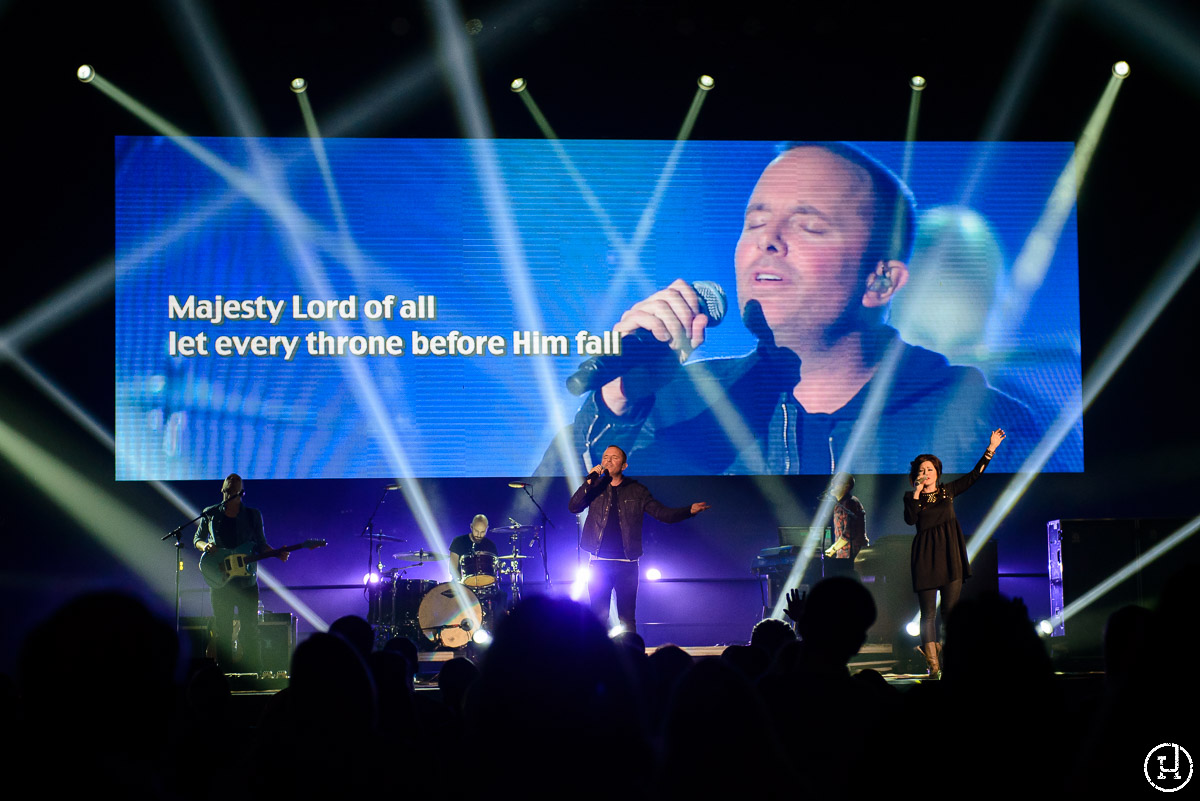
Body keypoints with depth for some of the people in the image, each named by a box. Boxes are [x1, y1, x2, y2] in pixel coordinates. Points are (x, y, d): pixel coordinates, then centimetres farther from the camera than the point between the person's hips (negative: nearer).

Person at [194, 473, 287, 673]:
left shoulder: (253, 515, 6)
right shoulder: (211, 514, 6)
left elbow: (261, 544, 10)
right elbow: (197, 539, 15)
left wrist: (277, 553, -9)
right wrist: (205, 546, -8)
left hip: (247, 583, 0)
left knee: (250, 630, -2)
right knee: (222, 632, 2)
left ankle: (253, 673, 2)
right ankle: (224, 673, 7)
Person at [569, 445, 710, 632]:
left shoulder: (637, 491, 7)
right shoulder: (595, 488, 8)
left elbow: (661, 512, 4)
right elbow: (573, 507, -3)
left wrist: (689, 511, -12)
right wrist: (589, 481, -12)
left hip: (626, 564, 0)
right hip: (599, 563, 0)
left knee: (627, 617, 1)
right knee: (599, 616, 1)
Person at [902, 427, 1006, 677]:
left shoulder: (948, 490, 13)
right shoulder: (911, 498, 6)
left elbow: (974, 475, 12)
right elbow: (910, 519, -12)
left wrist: (991, 449, 7)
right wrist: (917, 492, -10)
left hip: (950, 554, 2)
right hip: (926, 556, -2)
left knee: (951, 610, -1)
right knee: (928, 613, -4)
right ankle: (933, 664, -6)